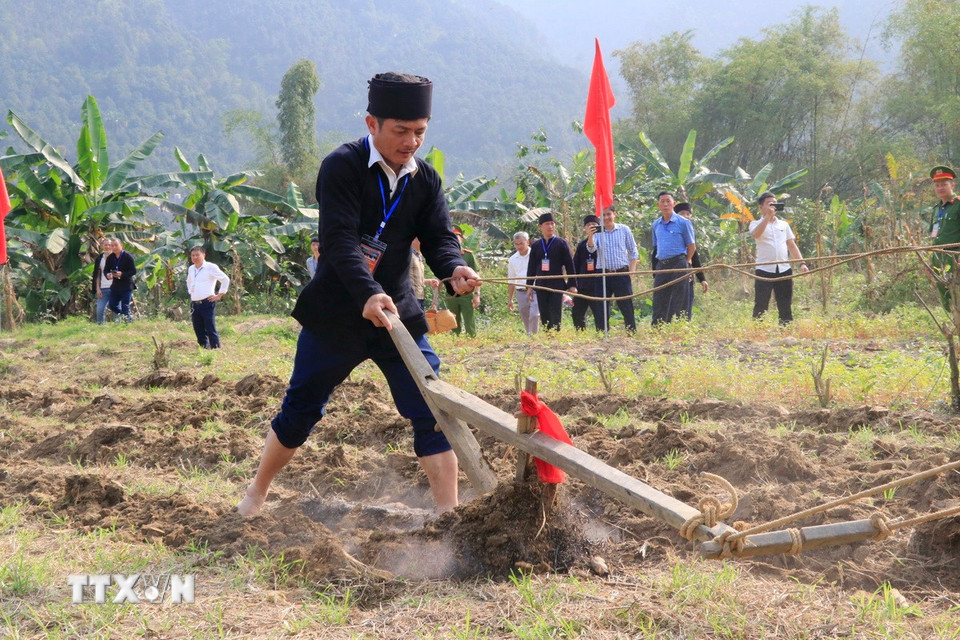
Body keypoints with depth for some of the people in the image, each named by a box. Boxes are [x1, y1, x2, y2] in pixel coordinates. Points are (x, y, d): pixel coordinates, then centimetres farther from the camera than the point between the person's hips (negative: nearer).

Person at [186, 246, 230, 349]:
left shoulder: (211, 267, -5)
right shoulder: (190, 269, 16)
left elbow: (225, 279, -4)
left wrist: (219, 295, -5)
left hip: (207, 303, -6)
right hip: (194, 304, 6)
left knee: (210, 330, -11)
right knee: (199, 331, 7)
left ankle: (216, 348, -10)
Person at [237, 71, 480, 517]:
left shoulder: (425, 180, 2)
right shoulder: (342, 167, -14)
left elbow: (438, 238, -4)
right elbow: (339, 240, -25)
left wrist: (455, 269, -28)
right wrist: (368, 294, -41)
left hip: (398, 313, 3)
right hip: (335, 314, -3)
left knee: (432, 412, -6)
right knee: (299, 412, 9)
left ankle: (449, 514, 2)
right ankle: (256, 495, 30)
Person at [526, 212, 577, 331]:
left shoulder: (561, 243, 2)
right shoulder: (536, 246, 11)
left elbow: (569, 265, 1)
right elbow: (531, 267, 15)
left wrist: (572, 285, -4)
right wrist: (529, 286, 10)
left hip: (557, 285, -3)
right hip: (541, 286, 4)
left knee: (555, 317, -9)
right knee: (544, 318, 4)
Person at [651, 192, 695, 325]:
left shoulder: (683, 223, -3)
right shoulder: (656, 224, 13)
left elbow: (692, 246, 1)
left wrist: (685, 263, 4)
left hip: (678, 265, -5)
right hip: (661, 266, 5)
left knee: (677, 304, -4)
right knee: (659, 303, 3)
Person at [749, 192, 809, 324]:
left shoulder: (784, 224, 17)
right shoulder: (756, 224, 4)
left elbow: (792, 245, 15)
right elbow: (756, 234, -19)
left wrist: (802, 263, 4)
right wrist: (768, 216, -20)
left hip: (784, 270, 4)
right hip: (764, 270, -4)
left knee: (786, 307, 7)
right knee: (760, 307, -6)